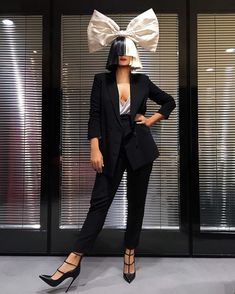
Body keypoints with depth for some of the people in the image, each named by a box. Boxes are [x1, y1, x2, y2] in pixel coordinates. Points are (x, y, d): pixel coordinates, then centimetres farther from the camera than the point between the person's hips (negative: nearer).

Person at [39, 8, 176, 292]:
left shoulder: (142, 81, 7)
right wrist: (95, 150, -11)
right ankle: (73, 261, 3)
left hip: (140, 147, 2)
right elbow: (94, 117, -3)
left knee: (136, 202, 8)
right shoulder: (101, 80, 4)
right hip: (112, 148, -1)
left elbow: (169, 102, 19)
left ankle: (129, 255, 25)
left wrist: (151, 120, 5)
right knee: (99, 202, -4)